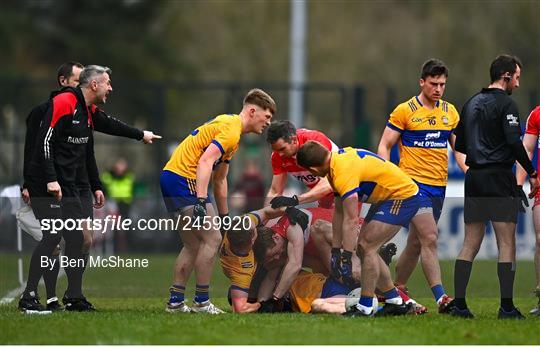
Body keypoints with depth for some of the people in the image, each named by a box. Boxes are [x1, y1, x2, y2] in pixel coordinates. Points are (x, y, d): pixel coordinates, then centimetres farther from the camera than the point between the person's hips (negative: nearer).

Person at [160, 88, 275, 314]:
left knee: (193, 246, 13)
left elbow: (219, 179, 27)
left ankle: (175, 301, 14)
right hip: (183, 178, -10)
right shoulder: (231, 130, -12)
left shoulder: (230, 126, 21)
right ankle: (201, 301, -6)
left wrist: (224, 216, 29)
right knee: (212, 238, -8)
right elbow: (205, 161, -25)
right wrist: (201, 201, -32)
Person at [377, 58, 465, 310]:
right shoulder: (404, 111, -4)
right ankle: (440, 297, -19)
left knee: (416, 242, 11)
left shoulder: (450, 112, 11)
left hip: (439, 186, 6)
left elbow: (459, 148, 16)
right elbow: (384, 147, -1)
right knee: (430, 239, -15)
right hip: (414, 183, -5)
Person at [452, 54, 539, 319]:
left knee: (470, 245, 7)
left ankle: (459, 304, 3)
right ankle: (507, 307, -6)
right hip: (499, 179, -7)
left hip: (473, 178, 7)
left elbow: (459, 144, 17)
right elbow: (515, 142, -18)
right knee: (506, 245, -3)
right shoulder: (505, 104, -9)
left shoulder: (471, 104, 14)